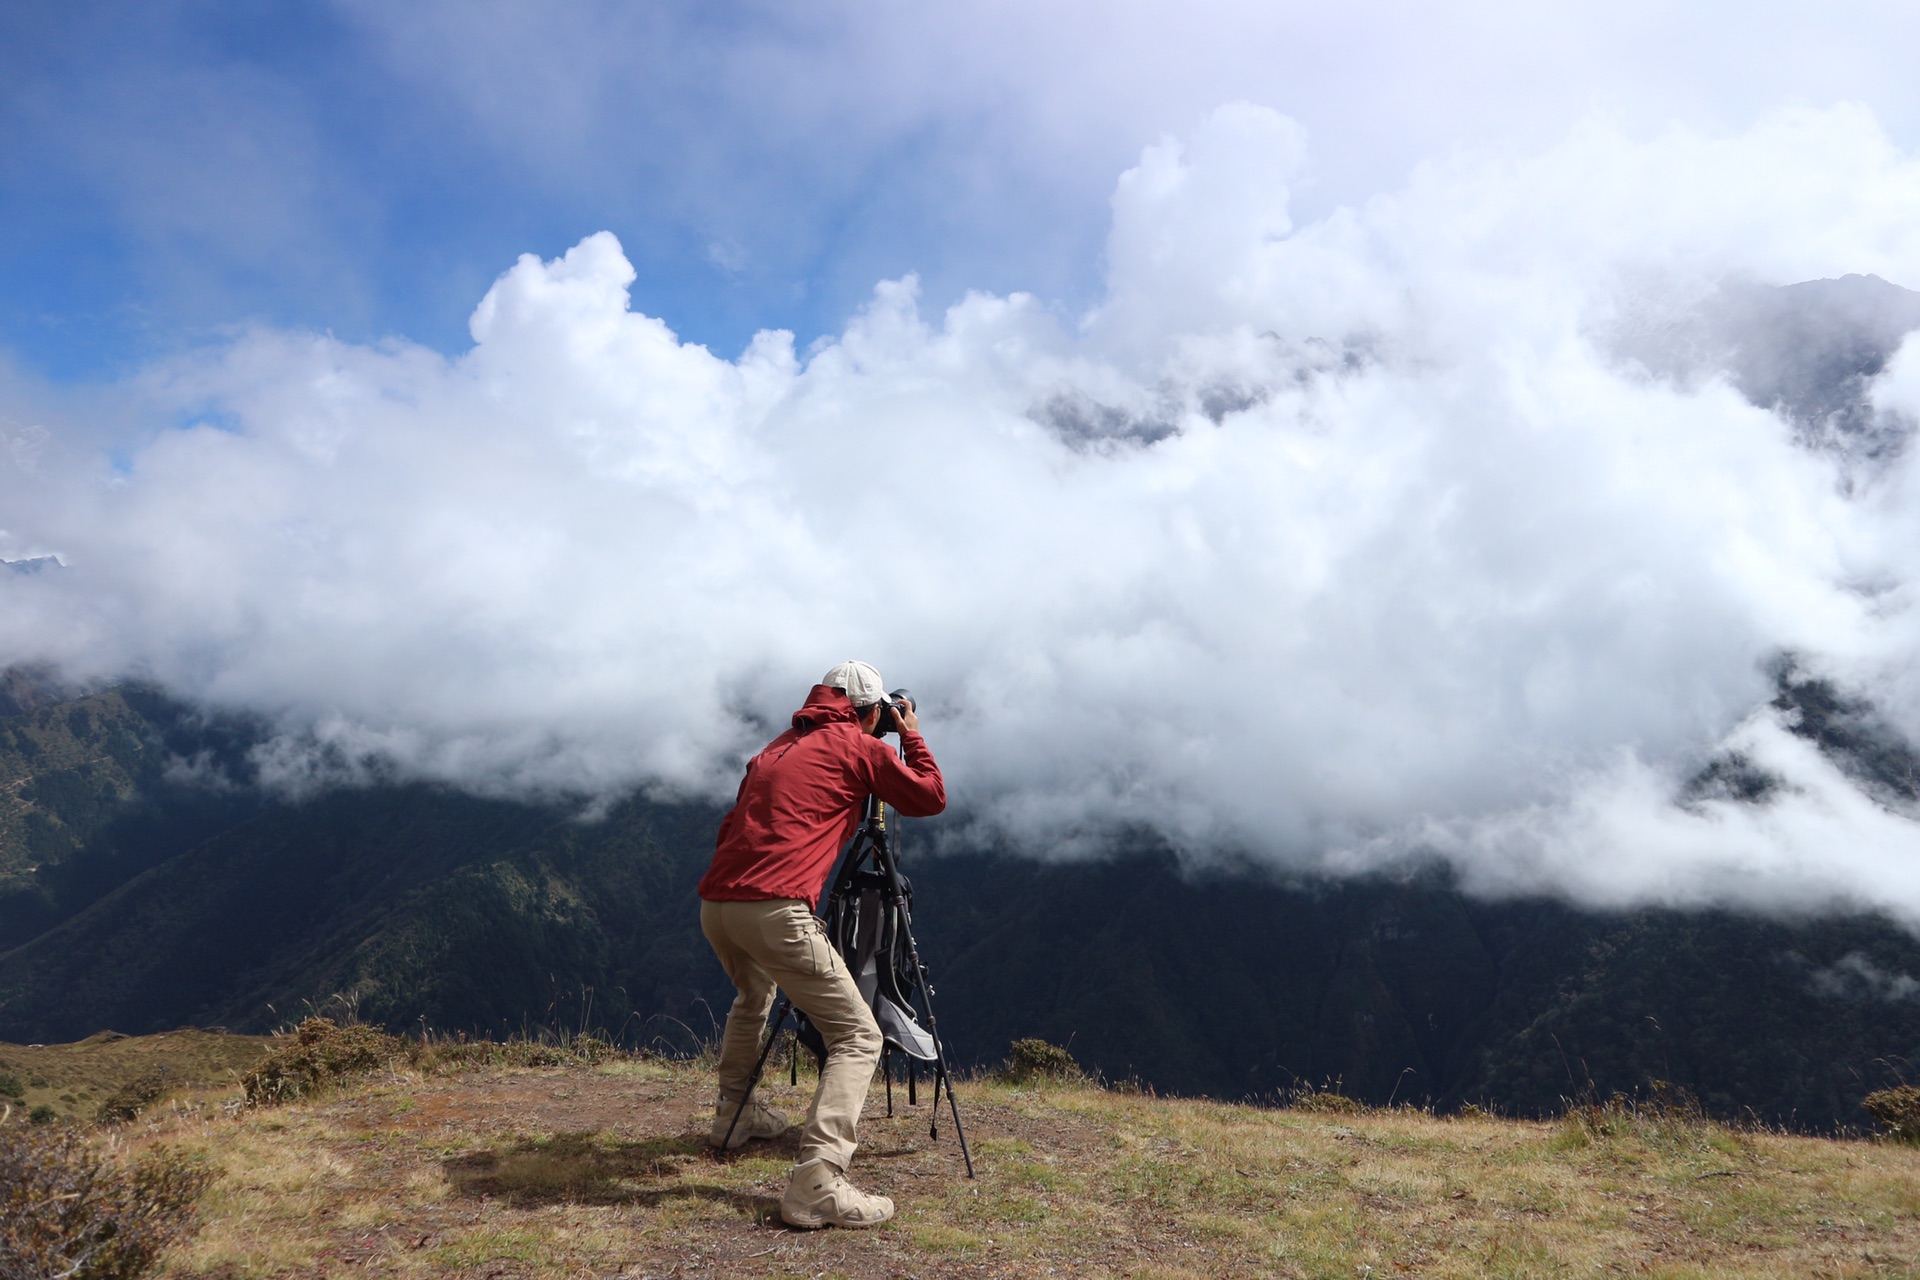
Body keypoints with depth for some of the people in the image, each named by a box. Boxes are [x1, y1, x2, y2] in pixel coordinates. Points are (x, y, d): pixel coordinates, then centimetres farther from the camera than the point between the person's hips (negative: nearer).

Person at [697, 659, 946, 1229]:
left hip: (715, 904, 8)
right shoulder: (858, 745, 7)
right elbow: (931, 797, 13)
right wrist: (912, 736, 24)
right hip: (776, 910, -8)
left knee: (753, 995, 38)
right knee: (857, 1037, -4)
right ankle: (815, 1184, -18)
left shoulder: (778, 747, 25)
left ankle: (733, 1114, 49)